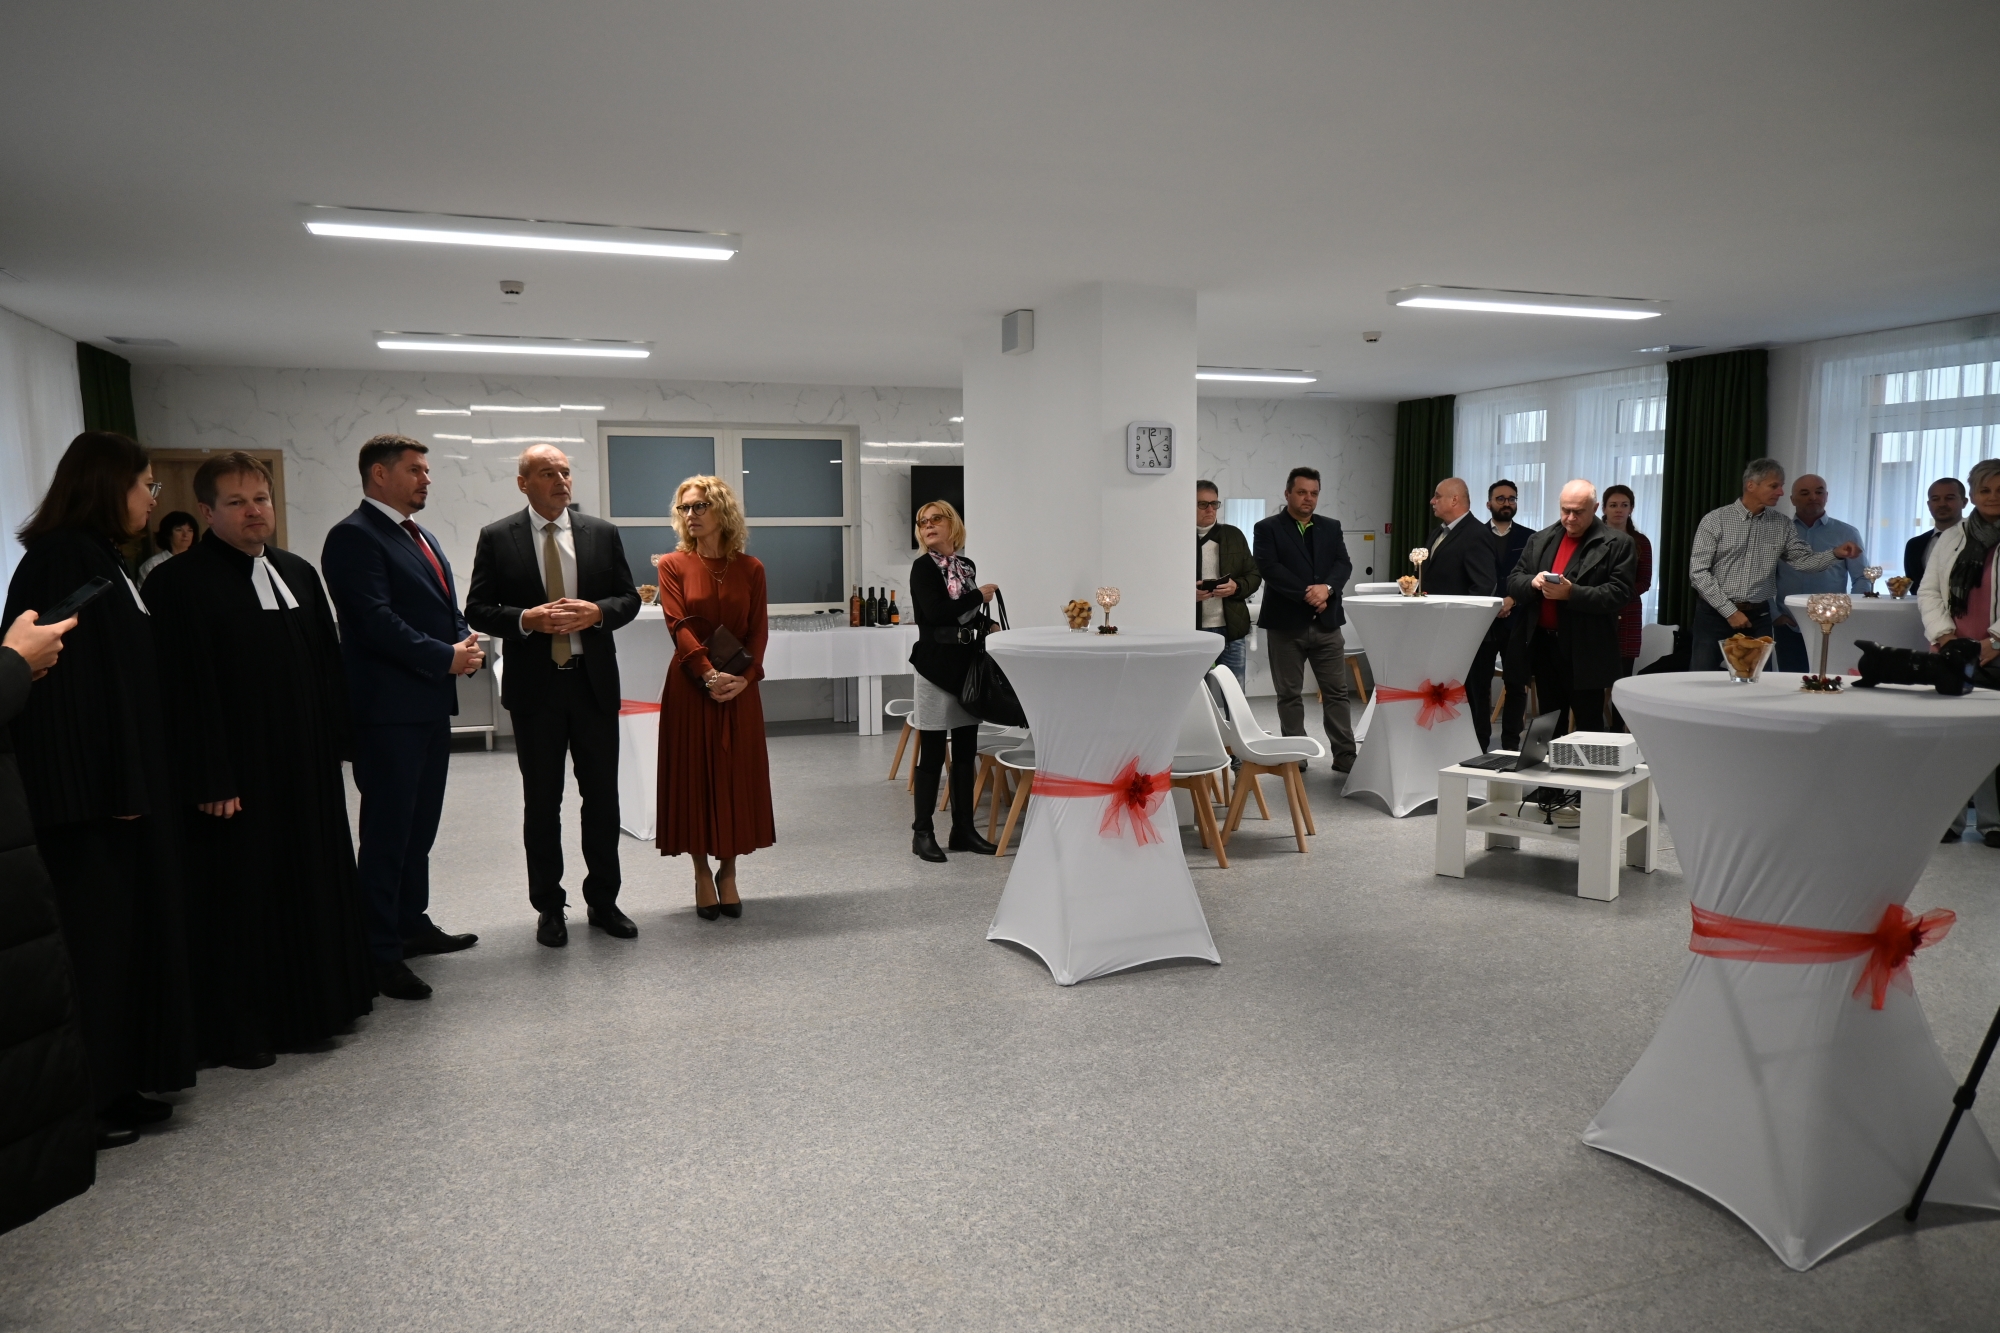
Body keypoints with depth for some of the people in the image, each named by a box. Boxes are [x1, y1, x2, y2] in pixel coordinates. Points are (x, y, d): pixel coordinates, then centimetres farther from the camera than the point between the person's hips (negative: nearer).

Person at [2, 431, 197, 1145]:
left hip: (124, 782, 9)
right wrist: (111, 790, -21)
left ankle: (118, 1087, 22)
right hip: (90, 790, -9)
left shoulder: (98, 558, 14)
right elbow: (69, 678, -20)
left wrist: (133, 781, 14)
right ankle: (81, 1104, 11)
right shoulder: (61, 562, -14)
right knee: (96, 936, -1)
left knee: (130, 929, 12)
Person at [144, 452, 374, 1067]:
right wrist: (210, 780, -19)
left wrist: (335, 741, 8)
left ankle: (313, 1004, 31)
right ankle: (238, 1029, 18)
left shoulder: (298, 574, 11)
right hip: (236, 775, -7)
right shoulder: (179, 583, -10)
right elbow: (186, 689, -15)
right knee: (241, 897, 4)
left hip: (307, 767, 7)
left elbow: (329, 665, 14)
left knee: (313, 885, 15)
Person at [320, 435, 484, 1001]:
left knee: (420, 824, 18)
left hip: (431, 704, 9)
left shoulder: (421, 537, 17)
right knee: (387, 830, -4)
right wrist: (446, 657, -16)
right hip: (389, 708, -9)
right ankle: (380, 953, 4)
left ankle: (412, 923, 31)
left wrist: (466, 644, 1)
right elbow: (377, 622, -20)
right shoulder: (354, 536, -12)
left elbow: (447, 609, 21)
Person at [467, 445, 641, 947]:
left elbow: (629, 598, 6)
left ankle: (603, 900, 22)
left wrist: (597, 612, -14)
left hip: (595, 682, 2)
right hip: (534, 687, -1)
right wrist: (527, 619, -19)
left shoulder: (602, 533, 5)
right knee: (541, 802, 8)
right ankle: (549, 907, 20)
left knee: (602, 796, 8)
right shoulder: (496, 538, 0)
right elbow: (478, 610, -2)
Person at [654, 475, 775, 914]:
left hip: (740, 687, 1)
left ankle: (728, 871, 20)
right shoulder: (673, 565, 1)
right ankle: (703, 875, 15)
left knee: (736, 776, 6)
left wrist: (743, 676, -15)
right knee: (693, 775, 3)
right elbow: (679, 626, -9)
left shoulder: (750, 568, 5)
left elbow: (758, 630, 0)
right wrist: (710, 675, -21)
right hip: (690, 685, -1)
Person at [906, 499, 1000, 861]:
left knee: (966, 752, 9)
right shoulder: (923, 567, -5)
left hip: (968, 664, 6)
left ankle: (963, 829, 18)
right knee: (932, 754, -2)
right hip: (936, 665, -6)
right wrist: (979, 596, -10)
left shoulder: (967, 566, 13)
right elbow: (936, 612, -19)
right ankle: (922, 832, 7)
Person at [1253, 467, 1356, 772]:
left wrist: (1326, 588, -18)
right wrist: (1306, 594, -18)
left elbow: (1344, 564, 2)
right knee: (1289, 694, 4)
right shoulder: (1268, 528, -1)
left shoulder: (1331, 527, 13)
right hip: (1286, 622, -3)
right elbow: (1269, 568, -13)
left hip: (1326, 622, 4)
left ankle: (1345, 755, 9)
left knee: (1336, 691, 4)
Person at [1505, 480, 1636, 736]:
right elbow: (1513, 581, 10)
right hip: (1543, 644, 5)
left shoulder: (1617, 543, -4)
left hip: (1585, 651, -5)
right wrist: (1533, 582, -13)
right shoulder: (1540, 539, 11)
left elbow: (1619, 593, -13)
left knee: (1588, 726, 3)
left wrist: (1571, 593, -23)